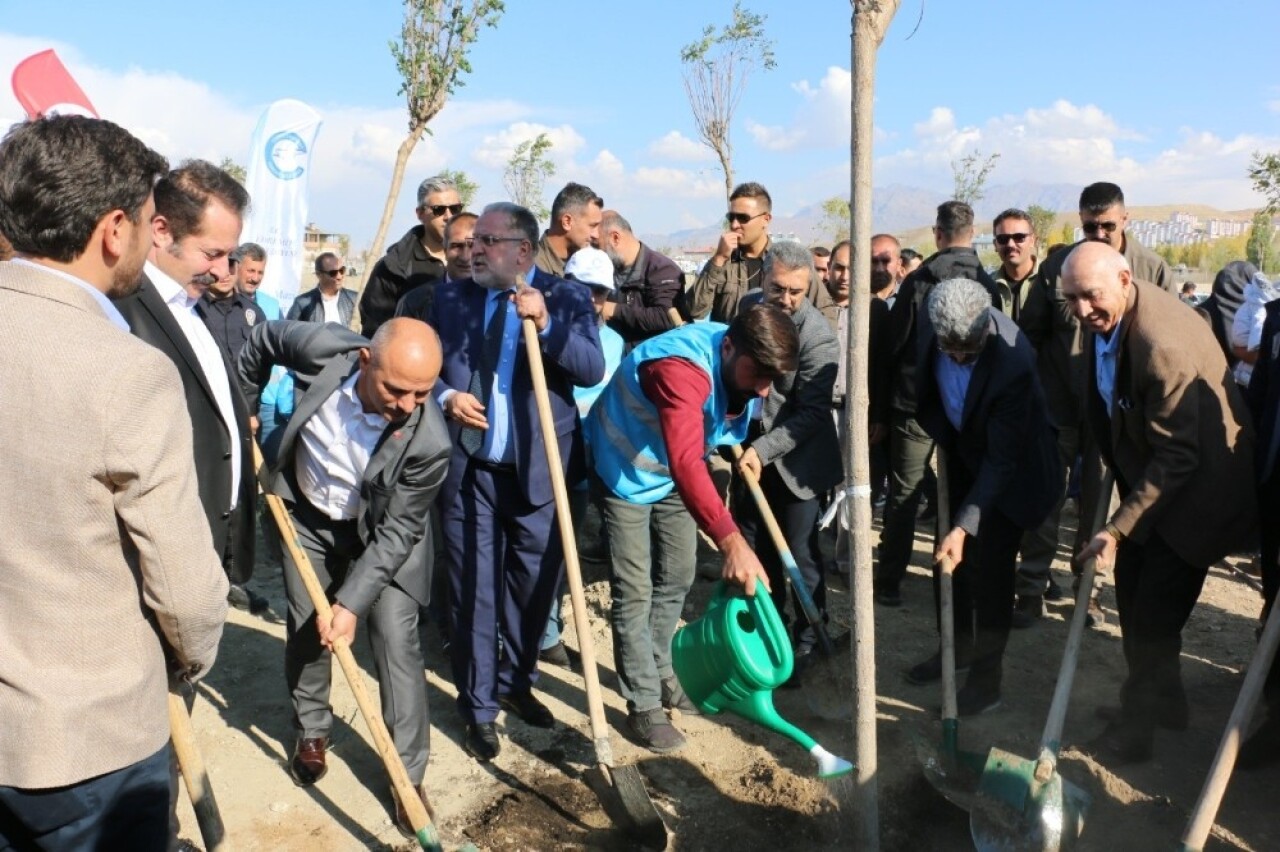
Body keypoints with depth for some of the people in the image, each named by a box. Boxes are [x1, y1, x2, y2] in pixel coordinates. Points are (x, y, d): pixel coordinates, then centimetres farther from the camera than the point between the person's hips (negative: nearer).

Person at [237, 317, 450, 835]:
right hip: (309, 518, 3)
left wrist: (352, 602, -28)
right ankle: (312, 731, 40)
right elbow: (263, 339, -7)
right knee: (305, 628, 15)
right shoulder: (322, 350, -31)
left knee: (396, 642, -8)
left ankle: (409, 774, 8)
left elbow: (396, 533, -26)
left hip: (383, 532, -3)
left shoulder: (429, 442, -36)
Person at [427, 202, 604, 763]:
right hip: (468, 469, 1)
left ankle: (516, 683, 37)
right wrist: (444, 396, -10)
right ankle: (478, 706, 23)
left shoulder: (566, 297, -2)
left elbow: (592, 369, -15)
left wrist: (545, 324, -28)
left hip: (538, 472, -1)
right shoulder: (450, 297, 6)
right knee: (473, 591, 7)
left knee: (533, 587, 14)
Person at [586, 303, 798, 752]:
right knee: (634, 591, -8)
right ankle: (643, 705, 6)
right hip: (626, 469, -7)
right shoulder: (681, 368, -41)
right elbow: (687, 463, -55)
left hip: (672, 471, 8)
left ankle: (659, 669, 35)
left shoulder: (747, 365, -14)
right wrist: (731, 540, -63)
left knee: (677, 576, 15)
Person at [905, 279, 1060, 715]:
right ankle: (956, 646, 31)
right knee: (947, 555, 11)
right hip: (960, 450, 6)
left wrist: (965, 526, -35)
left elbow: (1001, 460, -32)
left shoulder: (1013, 361, -37)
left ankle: (986, 676, 11)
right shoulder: (931, 321, -22)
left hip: (1009, 463, -6)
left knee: (988, 564, -4)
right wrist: (941, 435, 8)